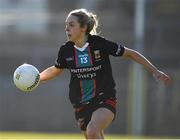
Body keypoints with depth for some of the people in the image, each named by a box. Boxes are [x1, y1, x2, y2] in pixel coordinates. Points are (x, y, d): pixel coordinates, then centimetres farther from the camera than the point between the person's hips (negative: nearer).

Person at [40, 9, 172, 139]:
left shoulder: (100, 43, -14)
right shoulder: (66, 50, -3)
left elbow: (130, 54, -4)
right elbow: (55, 70, 18)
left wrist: (154, 71, -6)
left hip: (105, 100, -5)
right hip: (82, 104, 5)